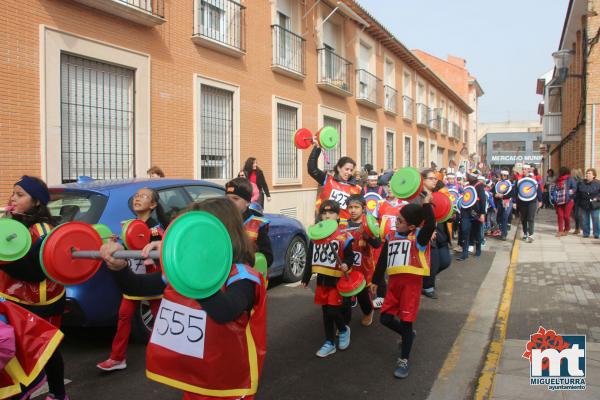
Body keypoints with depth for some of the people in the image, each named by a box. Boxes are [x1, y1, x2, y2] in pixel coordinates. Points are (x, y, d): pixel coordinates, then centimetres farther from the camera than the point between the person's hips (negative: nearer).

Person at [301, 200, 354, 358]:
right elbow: (310, 259, 10)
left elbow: (350, 256, -4)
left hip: (336, 280, -5)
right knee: (326, 312, 12)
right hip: (321, 280, 5)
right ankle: (329, 343, 24)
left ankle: (344, 330, 24)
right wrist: (306, 278, 11)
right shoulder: (315, 236, 5)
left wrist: (346, 264, -27)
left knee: (333, 310, -8)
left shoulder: (343, 237, -10)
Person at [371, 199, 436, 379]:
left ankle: (403, 360, 12)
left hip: (411, 283, -6)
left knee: (406, 321, -2)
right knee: (386, 318, 6)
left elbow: (430, 224, -28)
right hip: (394, 282, 6)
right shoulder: (391, 237, 10)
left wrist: (426, 204, -24)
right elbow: (382, 260, 16)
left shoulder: (419, 237, -6)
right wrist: (375, 281, 19)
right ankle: (408, 335, 36)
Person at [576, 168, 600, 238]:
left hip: (594, 206, -3)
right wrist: (578, 201, 5)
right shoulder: (581, 183, 6)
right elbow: (577, 194, 13)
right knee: (584, 220, 7)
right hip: (584, 206, 3)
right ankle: (586, 233, 18)